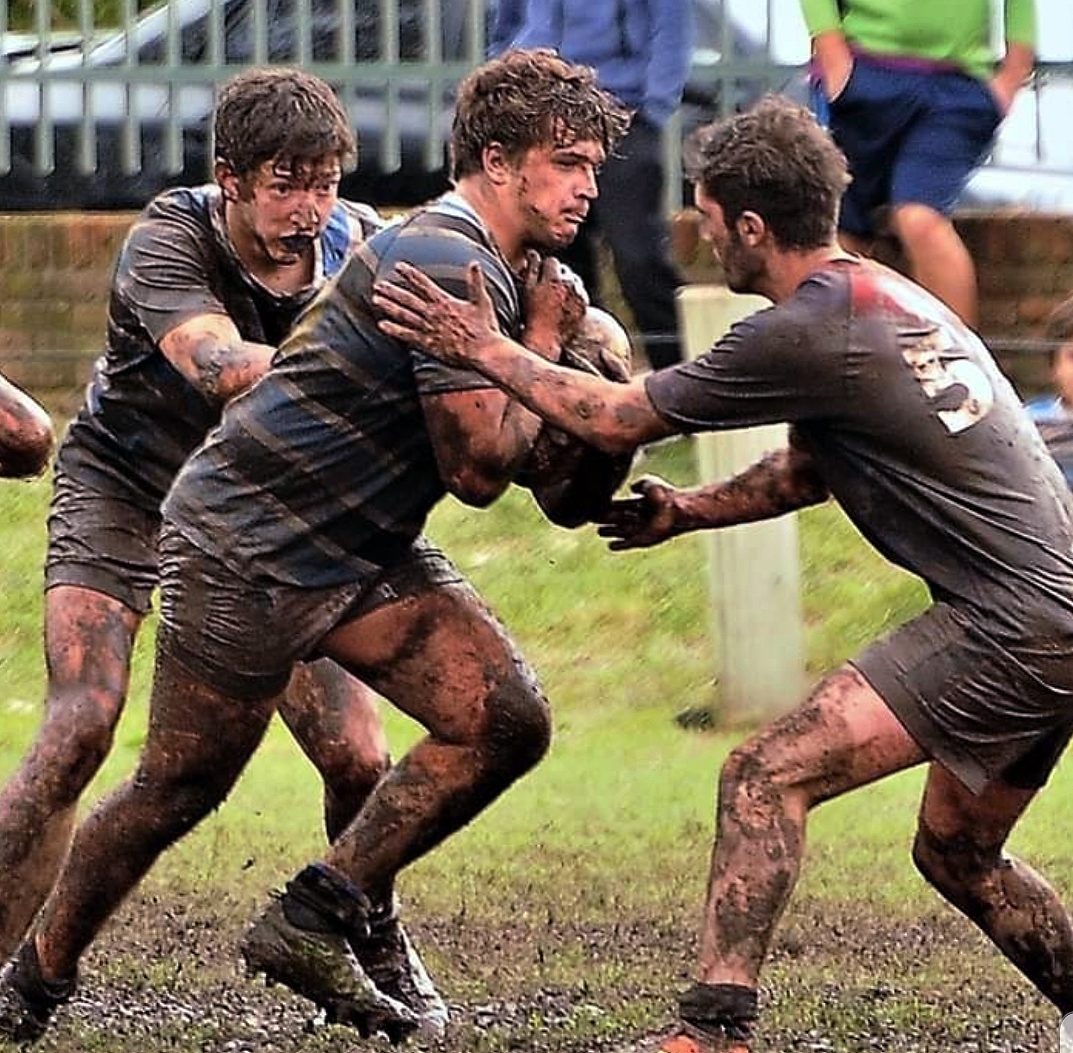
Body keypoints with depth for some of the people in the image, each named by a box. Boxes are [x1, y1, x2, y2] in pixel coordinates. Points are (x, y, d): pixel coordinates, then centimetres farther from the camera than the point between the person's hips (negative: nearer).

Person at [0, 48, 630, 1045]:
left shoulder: (497, 265, 8)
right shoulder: (449, 266, -23)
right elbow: (478, 468, -25)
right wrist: (540, 347, -12)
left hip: (362, 551, 9)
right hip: (245, 542, -9)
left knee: (505, 721, -8)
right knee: (179, 787, 0)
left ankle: (311, 924, -1)